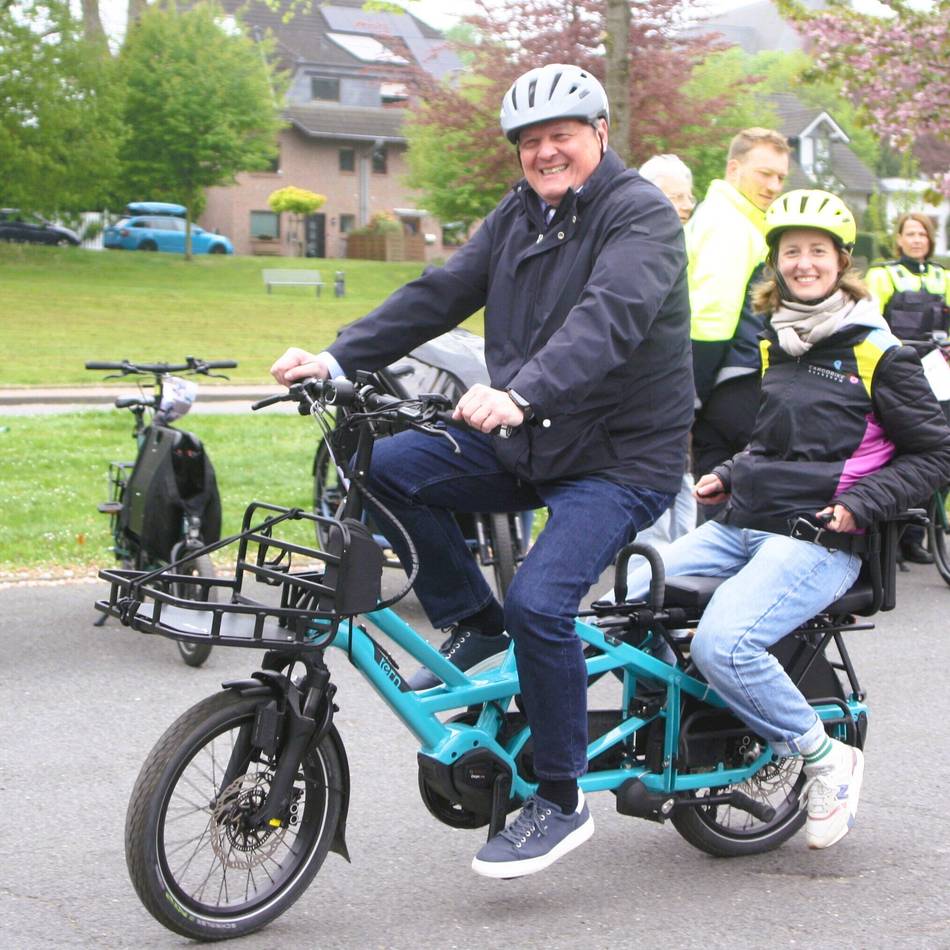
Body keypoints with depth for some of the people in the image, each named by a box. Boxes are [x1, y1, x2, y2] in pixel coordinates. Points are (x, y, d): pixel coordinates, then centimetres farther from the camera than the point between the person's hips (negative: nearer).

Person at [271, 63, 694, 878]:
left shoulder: (640, 215, -14)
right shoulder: (520, 214, 10)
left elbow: (607, 318, -31)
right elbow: (441, 293, 3)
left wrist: (522, 396, -47)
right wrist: (339, 359, -10)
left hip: (621, 459, -7)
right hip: (527, 448, 7)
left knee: (539, 602, -25)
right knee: (389, 464, -13)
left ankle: (562, 802, -5)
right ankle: (472, 624, 5)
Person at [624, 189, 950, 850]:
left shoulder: (877, 351, -3)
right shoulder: (772, 343, 17)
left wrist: (859, 504, -14)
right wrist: (727, 475, 14)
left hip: (817, 539, -7)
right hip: (740, 523, 7)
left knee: (723, 644, -30)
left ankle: (828, 761, -9)